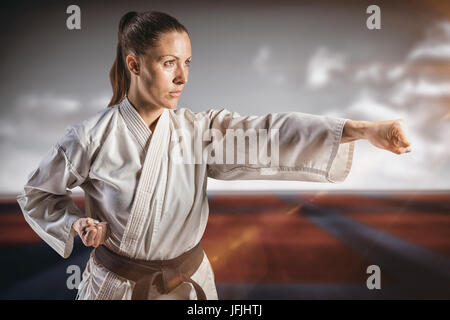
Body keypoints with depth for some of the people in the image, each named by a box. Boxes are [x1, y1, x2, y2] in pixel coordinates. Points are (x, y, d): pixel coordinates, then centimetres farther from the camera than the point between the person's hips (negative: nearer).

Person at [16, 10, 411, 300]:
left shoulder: (200, 129, -10)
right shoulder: (92, 137, -15)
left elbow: (272, 134, -25)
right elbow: (37, 194, 1)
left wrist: (362, 128, -37)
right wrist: (77, 223, -17)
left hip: (186, 283, 2)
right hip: (116, 285, -2)